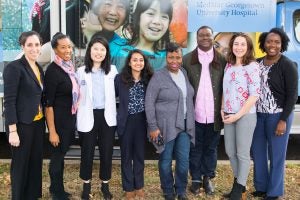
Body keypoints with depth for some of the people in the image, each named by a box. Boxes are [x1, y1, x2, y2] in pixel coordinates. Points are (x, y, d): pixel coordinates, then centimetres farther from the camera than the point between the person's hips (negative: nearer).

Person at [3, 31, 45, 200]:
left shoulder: (39, 68, 10)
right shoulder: (14, 67, -12)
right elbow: (9, 101, -15)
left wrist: (43, 121, 9)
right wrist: (13, 131, -18)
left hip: (38, 123, 7)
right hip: (22, 124, -7)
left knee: (36, 162, 14)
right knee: (21, 164, 7)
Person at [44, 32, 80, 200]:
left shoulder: (70, 67, 4)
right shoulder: (52, 70, -17)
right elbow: (48, 103, -17)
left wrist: (74, 118, 13)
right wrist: (52, 131, -18)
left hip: (71, 118, 7)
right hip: (59, 119, -7)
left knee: (62, 154, 18)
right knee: (57, 156, 8)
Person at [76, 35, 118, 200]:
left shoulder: (112, 70, 4)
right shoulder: (81, 71, 1)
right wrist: (75, 107, -6)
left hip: (107, 116, 1)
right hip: (89, 116, -1)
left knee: (106, 151, 8)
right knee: (87, 152, 9)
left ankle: (105, 185, 27)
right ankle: (86, 185, 29)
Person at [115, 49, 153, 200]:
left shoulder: (148, 79, -3)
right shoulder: (120, 79, -8)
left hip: (142, 121, 2)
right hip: (126, 121, -2)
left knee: (140, 154, 14)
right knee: (126, 155, 10)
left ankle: (139, 186, 30)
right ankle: (128, 188, 25)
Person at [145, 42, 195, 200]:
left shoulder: (184, 73, 6)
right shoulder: (158, 77, -11)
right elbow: (149, 103, -11)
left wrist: (190, 122, 15)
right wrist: (153, 127, -14)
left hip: (184, 125, 5)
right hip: (165, 126, -4)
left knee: (183, 160, 7)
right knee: (165, 160, 8)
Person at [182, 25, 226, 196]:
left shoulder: (222, 60, 3)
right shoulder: (187, 59, 0)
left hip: (214, 115, 1)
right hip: (194, 115, -1)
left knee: (211, 148, 13)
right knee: (195, 148, 11)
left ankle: (208, 178, 29)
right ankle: (196, 178, 26)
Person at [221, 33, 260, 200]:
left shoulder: (252, 66, -12)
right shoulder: (229, 66, 7)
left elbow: (255, 95, -16)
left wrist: (238, 115, -16)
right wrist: (222, 109, 2)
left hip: (246, 115, -6)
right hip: (229, 115, 6)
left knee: (242, 153, 6)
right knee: (230, 151, 14)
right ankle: (239, 183, 34)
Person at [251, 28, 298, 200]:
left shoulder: (288, 65, -9)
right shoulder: (257, 63, 6)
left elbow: (292, 95, -11)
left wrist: (283, 120, -16)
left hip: (278, 116, -5)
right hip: (258, 115, 6)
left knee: (276, 155, 5)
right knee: (257, 152, 13)